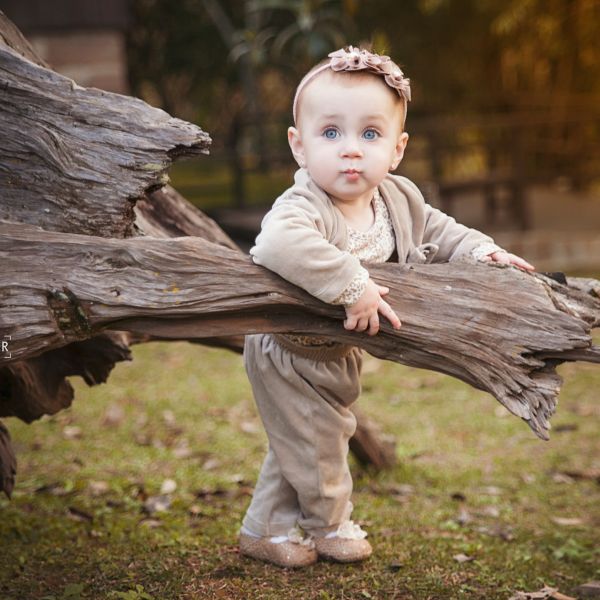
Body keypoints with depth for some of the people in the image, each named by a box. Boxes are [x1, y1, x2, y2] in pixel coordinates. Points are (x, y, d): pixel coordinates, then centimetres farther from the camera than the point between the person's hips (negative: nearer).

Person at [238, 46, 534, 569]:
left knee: (310, 440, 22)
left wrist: (483, 251, -8)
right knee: (314, 444, 7)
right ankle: (330, 526, 36)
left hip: (340, 352, 8)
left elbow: (436, 230, 8)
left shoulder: (397, 199, -11)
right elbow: (282, 245, -59)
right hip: (291, 354, -8)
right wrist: (353, 286, -58)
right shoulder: (302, 208, -36)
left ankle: (267, 529, 42)